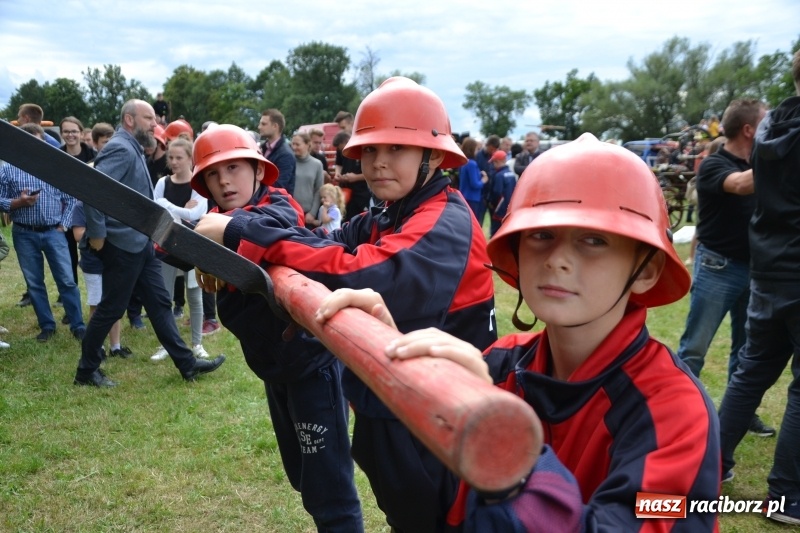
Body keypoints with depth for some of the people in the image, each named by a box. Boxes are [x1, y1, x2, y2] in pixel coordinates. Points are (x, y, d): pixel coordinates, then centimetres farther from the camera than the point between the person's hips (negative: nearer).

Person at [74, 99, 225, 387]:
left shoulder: (132, 148, 14)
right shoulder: (120, 149, -17)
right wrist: (97, 234, -24)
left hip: (140, 242, 10)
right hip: (123, 244, -10)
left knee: (159, 302, 11)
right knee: (111, 308, 2)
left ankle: (187, 363, 17)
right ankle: (86, 370, 18)